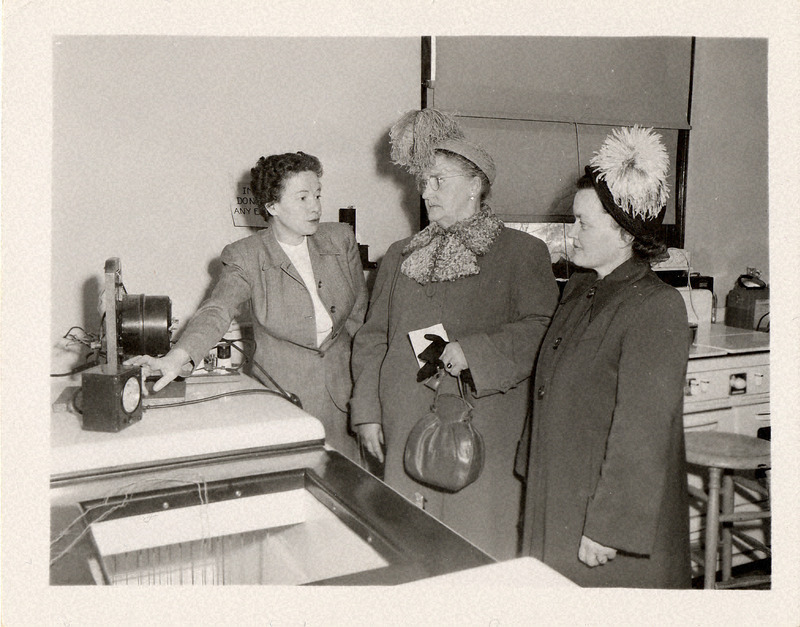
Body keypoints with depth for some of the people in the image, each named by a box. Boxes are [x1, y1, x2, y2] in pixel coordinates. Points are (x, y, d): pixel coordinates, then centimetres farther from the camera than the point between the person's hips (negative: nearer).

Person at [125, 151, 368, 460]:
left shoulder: (341, 239, 3)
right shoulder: (246, 257, -7)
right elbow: (217, 310, -23)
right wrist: (178, 357, -40)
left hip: (343, 394, 3)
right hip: (282, 395, -2)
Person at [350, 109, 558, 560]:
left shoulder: (523, 253, 3)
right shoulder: (400, 257, 17)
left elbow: (543, 330, -8)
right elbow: (372, 339, 16)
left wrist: (475, 353, -19)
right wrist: (367, 412, 8)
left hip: (484, 437, -4)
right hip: (405, 434, 4)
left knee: (482, 552, 1)